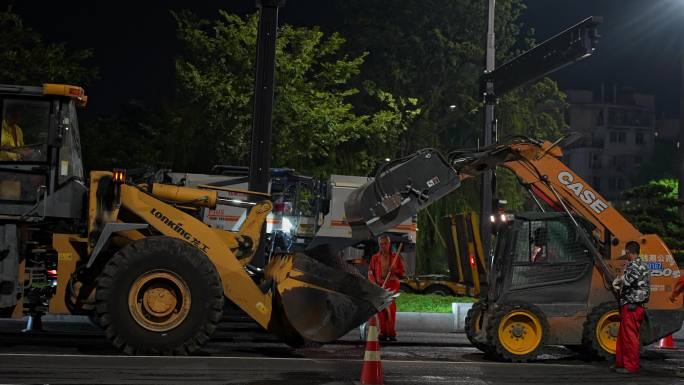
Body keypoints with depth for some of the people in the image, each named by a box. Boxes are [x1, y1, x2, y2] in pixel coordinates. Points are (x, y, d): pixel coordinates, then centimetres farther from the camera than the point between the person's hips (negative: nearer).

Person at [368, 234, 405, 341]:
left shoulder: (396, 257, 6)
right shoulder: (375, 258, 9)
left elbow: (402, 272, 9)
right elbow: (370, 272, 9)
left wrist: (394, 271, -12)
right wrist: (374, 283, -6)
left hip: (392, 285, -2)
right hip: (379, 285, 2)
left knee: (391, 308, -10)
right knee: (380, 309, -1)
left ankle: (392, 333, -4)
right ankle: (383, 333, 7)